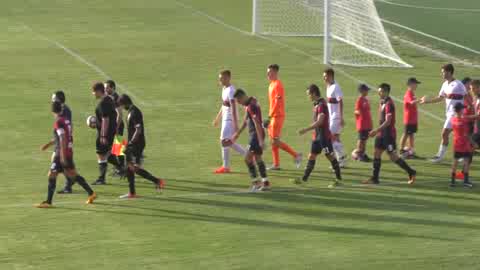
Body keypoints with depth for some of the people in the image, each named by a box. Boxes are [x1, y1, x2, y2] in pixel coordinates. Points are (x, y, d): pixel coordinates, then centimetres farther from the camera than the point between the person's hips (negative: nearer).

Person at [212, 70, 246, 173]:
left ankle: (226, 167, 0)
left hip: (230, 119, -10)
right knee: (229, 142, 13)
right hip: (226, 118, 10)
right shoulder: (224, 89, 12)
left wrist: (235, 124, -25)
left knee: (224, 141, -7)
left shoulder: (230, 90, -18)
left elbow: (233, 107, -22)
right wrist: (217, 118, 27)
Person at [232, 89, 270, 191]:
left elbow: (257, 123, -24)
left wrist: (260, 140, -26)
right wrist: (238, 133, 30)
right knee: (257, 158, 13)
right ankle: (265, 183, 17)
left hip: (256, 135, -10)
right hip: (253, 135, 10)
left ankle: (255, 181, -8)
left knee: (248, 158, -11)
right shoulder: (249, 104, 13)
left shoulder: (251, 106, -19)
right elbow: (246, 121, 25)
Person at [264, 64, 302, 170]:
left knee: (275, 141, -9)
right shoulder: (272, 85, 14)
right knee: (273, 140, 10)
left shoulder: (277, 85, -16)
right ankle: (276, 164, 13)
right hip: (273, 116, 10)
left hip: (278, 116, -10)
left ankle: (296, 155, -2)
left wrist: (270, 117, -22)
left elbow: (277, 103, -21)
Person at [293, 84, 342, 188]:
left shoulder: (321, 105, -17)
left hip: (324, 135, -10)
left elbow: (319, 122, -25)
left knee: (330, 156, -3)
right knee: (312, 156, 10)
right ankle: (304, 179, 13)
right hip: (317, 135, 10)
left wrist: (306, 130, -26)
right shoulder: (317, 104, 11)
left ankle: (338, 179, 4)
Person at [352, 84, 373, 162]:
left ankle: (363, 154, 16)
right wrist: (357, 112, -33)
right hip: (362, 124, -8)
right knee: (361, 139, -4)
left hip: (367, 124, 8)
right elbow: (356, 111, -12)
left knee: (365, 139, 10)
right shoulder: (359, 100, -11)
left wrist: (370, 123, 19)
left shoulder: (366, 100, 14)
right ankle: (358, 154, 3)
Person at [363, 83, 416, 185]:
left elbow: (387, 122, -24)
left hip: (389, 134, -9)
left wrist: (376, 131, -25)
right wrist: (377, 131, 17)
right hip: (382, 134, 9)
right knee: (377, 153, 7)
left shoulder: (389, 104, -18)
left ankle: (411, 173, 5)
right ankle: (375, 178, 10)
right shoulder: (382, 102, 11)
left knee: (393, 156, -6)